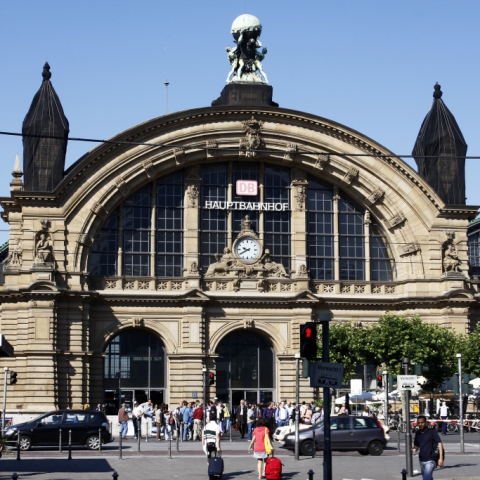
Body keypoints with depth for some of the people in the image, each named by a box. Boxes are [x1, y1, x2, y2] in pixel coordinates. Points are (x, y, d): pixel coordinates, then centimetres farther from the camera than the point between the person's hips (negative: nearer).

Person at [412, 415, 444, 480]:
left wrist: (441, 458, -18)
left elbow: (439, 443, -10)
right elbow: (416, 446, 17)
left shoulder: (432, 431, -8)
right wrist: (413, 449, -8)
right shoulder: (418, 433, 9)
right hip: (421, 460, 6)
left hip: (430, 460, -6)